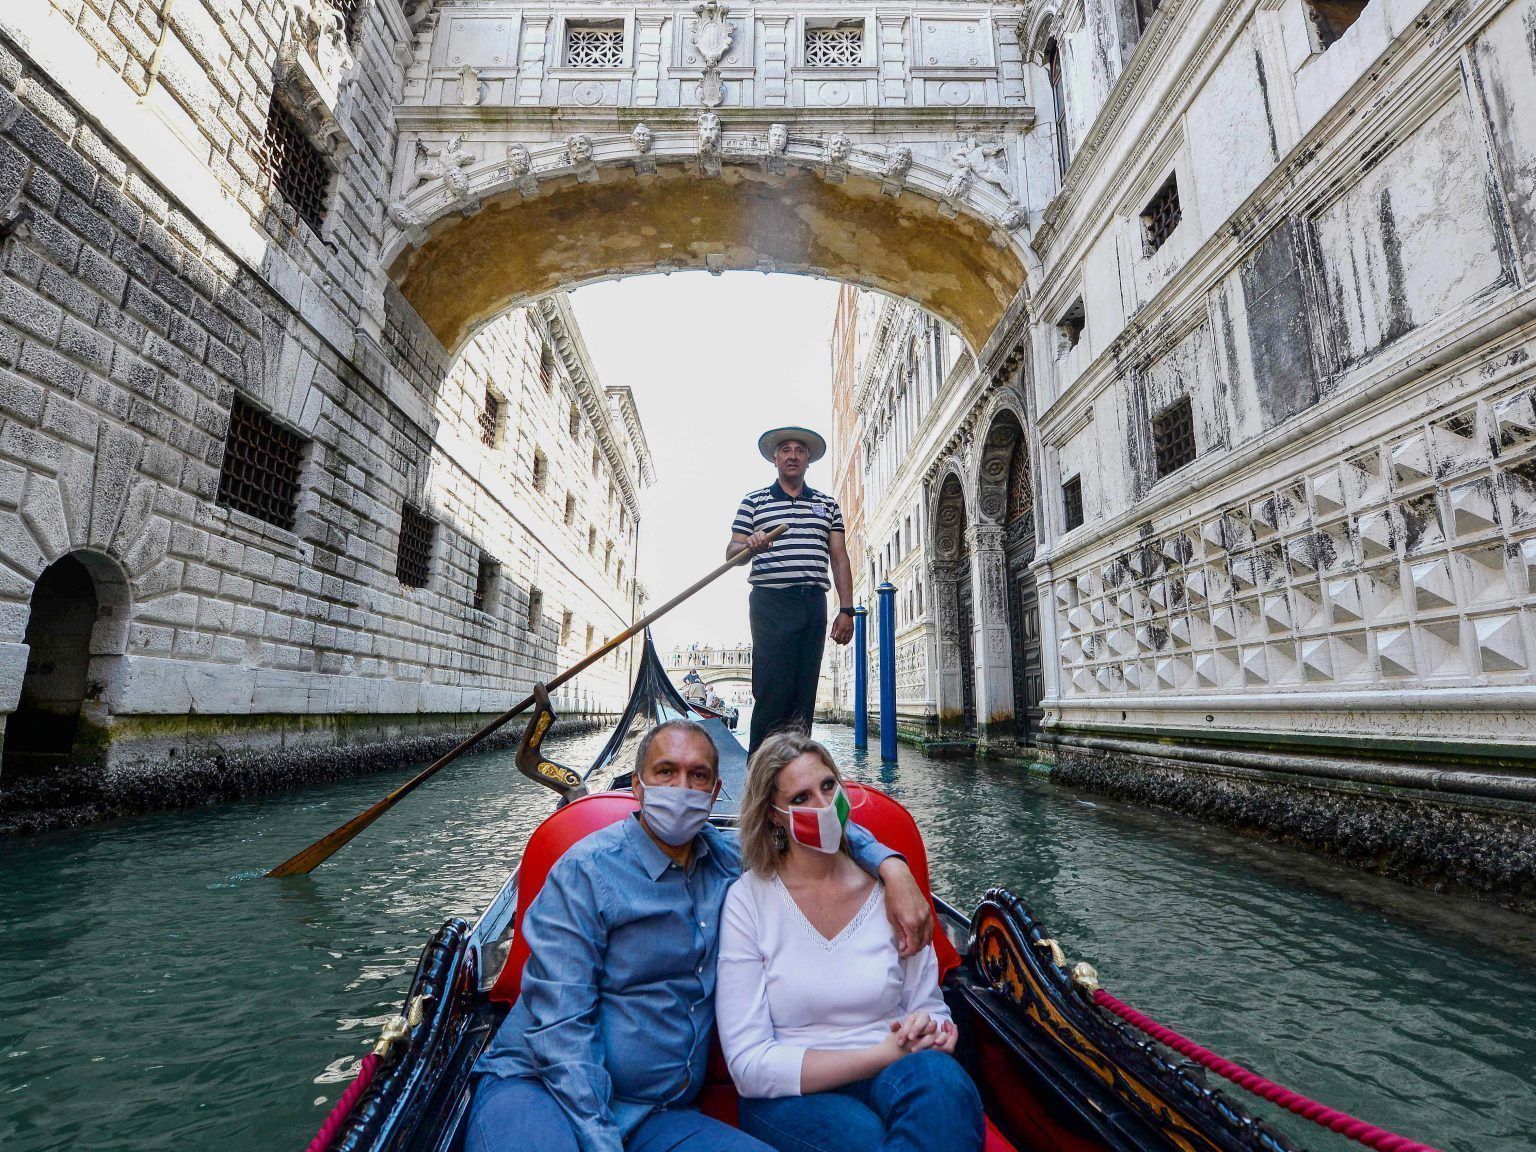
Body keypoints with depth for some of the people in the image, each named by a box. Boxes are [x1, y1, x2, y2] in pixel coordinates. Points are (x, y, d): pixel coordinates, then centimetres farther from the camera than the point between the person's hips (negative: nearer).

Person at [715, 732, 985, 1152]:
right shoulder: (748, 900, -7)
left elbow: (930, 1007, 10)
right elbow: (749, 1065, -10)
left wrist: (927, 1029, -15)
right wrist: (882, 1056, -17)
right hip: (792, 1100, -2)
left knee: (938, 1075, -31)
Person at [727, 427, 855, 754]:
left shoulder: (828, 504, 18)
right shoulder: (753, 501, 10)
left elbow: (839, 557, 13)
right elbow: (731, 552, 6)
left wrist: (846, 609, 4)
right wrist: (749, 544, -18)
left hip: (814, 604, 3)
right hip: (771, 603, -3)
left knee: (804, 694, 5)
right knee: (773, 691, -8)